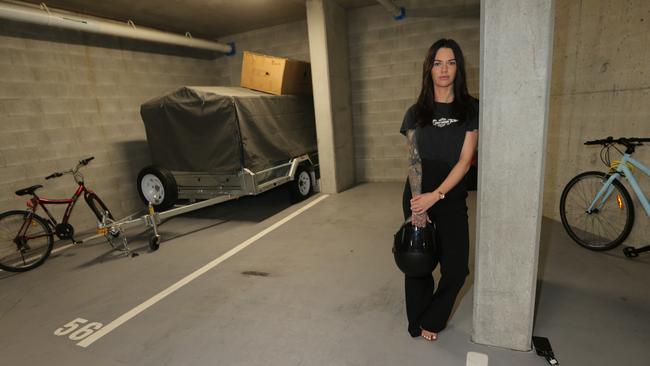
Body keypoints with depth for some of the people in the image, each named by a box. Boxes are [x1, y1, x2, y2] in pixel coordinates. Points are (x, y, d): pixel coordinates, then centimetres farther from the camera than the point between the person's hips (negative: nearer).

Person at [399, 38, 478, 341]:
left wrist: (435, 196, -17)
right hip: (418, 197, 0)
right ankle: (417, 324, 30)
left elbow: (465, 160, -7)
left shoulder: (471, 109, 0)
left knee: (456, 268, 0)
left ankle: (431, 321, 27)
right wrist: (417, 208, -13)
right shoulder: (416, 112, 3)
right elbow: (413, 160, -4)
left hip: (452, 199, 0)